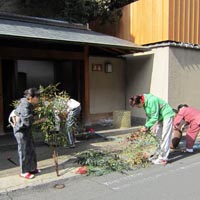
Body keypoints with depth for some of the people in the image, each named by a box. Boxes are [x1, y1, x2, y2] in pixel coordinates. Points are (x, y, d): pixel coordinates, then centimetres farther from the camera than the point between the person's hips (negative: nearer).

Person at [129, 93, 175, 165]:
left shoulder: (152, 101, -30)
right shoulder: (145, 103, -2)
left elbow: (155, 117, -29)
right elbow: (149, 116, 6)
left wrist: (146, 126, -23)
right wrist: (148, 127, -2)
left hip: (167, 116, -9)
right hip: (160, 118, 9)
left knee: (164, 138, -9)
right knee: (158, 137, 11)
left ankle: (163, 159, -6)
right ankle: (158, 155, 20)